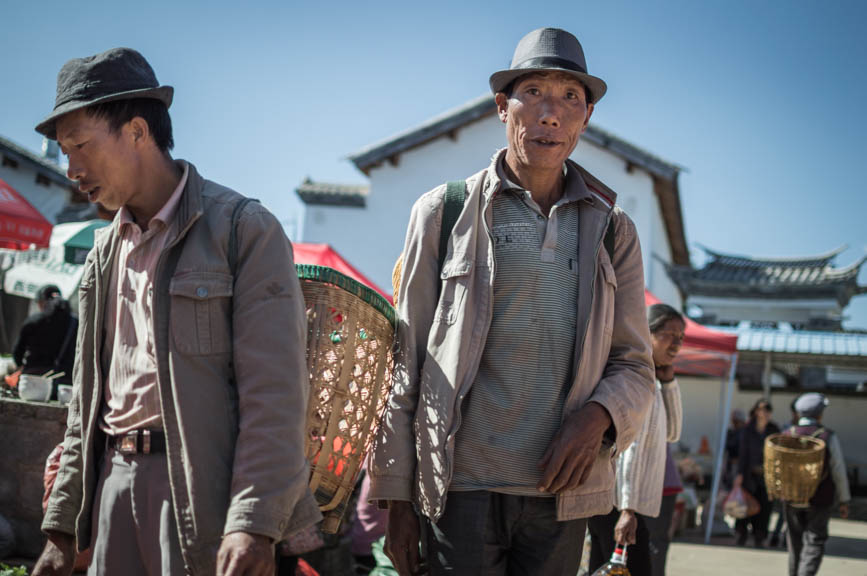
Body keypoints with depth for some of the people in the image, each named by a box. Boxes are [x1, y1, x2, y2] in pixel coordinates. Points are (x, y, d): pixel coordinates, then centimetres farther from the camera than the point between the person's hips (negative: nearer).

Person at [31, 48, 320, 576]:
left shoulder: (245, 229, -6)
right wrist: (63, 528, 15)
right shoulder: (106, 250, 15)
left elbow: (275, 392, -14)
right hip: (116, 481, 6)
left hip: (202, 486, -6)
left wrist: (253, 523, -22)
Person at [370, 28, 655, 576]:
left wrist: (597, 416, -12)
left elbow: (635, 367, 11)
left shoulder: (613, 230, 10)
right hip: (460, 486, -2)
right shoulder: (444, 212, 4)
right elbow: (405, 362, 3)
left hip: (562, 492, 3)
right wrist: (397, 498, -1)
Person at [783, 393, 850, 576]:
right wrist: (844, 500, 1)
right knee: (814, 544, 1)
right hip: (820, 500, -3)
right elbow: (839, 472, -9)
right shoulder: (828, 437, -12)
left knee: (795, 542, 17)